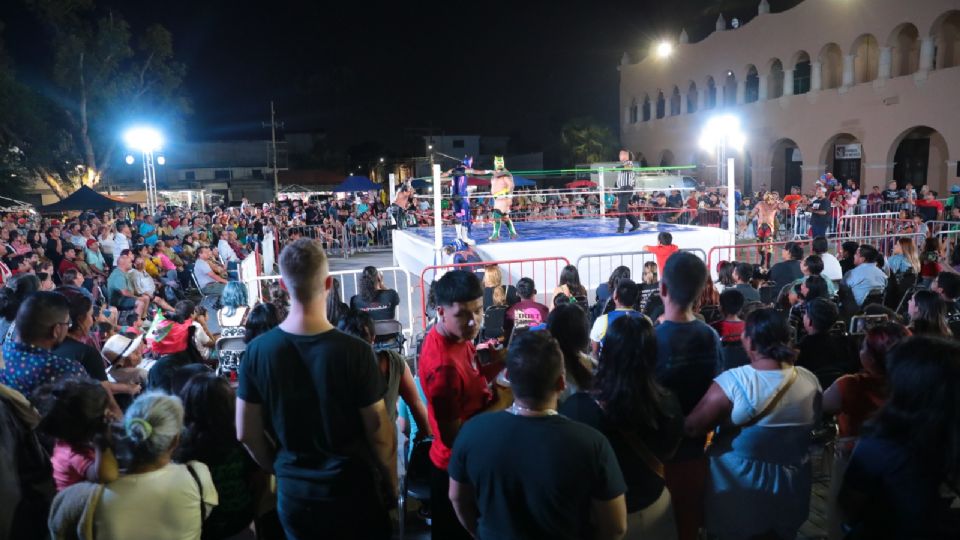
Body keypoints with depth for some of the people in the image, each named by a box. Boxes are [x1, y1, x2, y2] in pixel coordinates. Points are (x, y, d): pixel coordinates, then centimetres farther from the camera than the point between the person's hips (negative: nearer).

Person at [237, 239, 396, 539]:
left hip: (293, 491, 3)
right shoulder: (354, 351, -22)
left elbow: (246, 434, -3)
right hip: (352, 488, -2)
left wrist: (279, 470, 14)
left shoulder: (258, 350, -12)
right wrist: (391, 482, 3)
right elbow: (379, 433, -15)